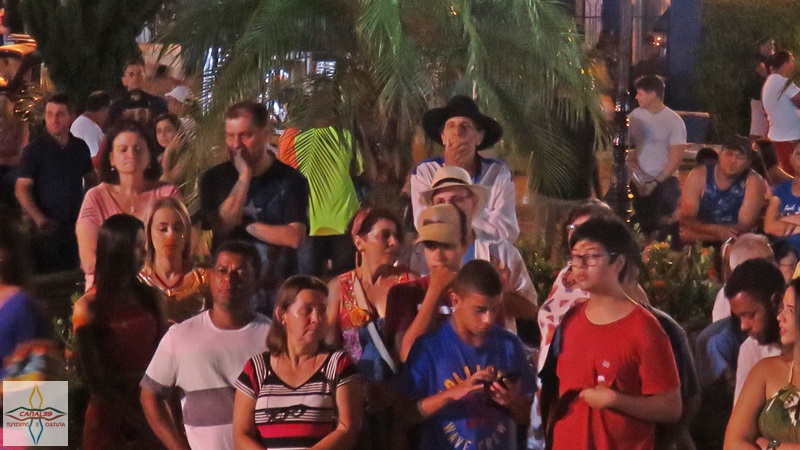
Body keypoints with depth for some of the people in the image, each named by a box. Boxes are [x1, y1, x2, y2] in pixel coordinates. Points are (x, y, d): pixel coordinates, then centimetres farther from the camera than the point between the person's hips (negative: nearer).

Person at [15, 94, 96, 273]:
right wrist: (38, 218, -27)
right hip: (48, 227, -4)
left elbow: (91, 179, 19)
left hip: (76, 224, 4)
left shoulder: (80, 147, 6)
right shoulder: (34, 150, -8)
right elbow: (22, 189, -12)